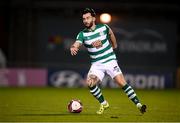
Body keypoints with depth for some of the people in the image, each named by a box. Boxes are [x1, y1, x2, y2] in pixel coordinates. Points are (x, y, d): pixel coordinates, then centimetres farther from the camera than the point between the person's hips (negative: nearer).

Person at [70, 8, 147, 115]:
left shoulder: (103, 27, -5)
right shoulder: (82, 34, -6)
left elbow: (110, 33, 19)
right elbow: (76, 44, -24)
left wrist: (114, 44, 31)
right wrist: (73, 48, -47)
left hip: (110, 61, -1)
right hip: (96, 64, 1)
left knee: (122, 83, -15)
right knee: (90, 83, -21)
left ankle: (138, 104, -11)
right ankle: (103, 104, 2)